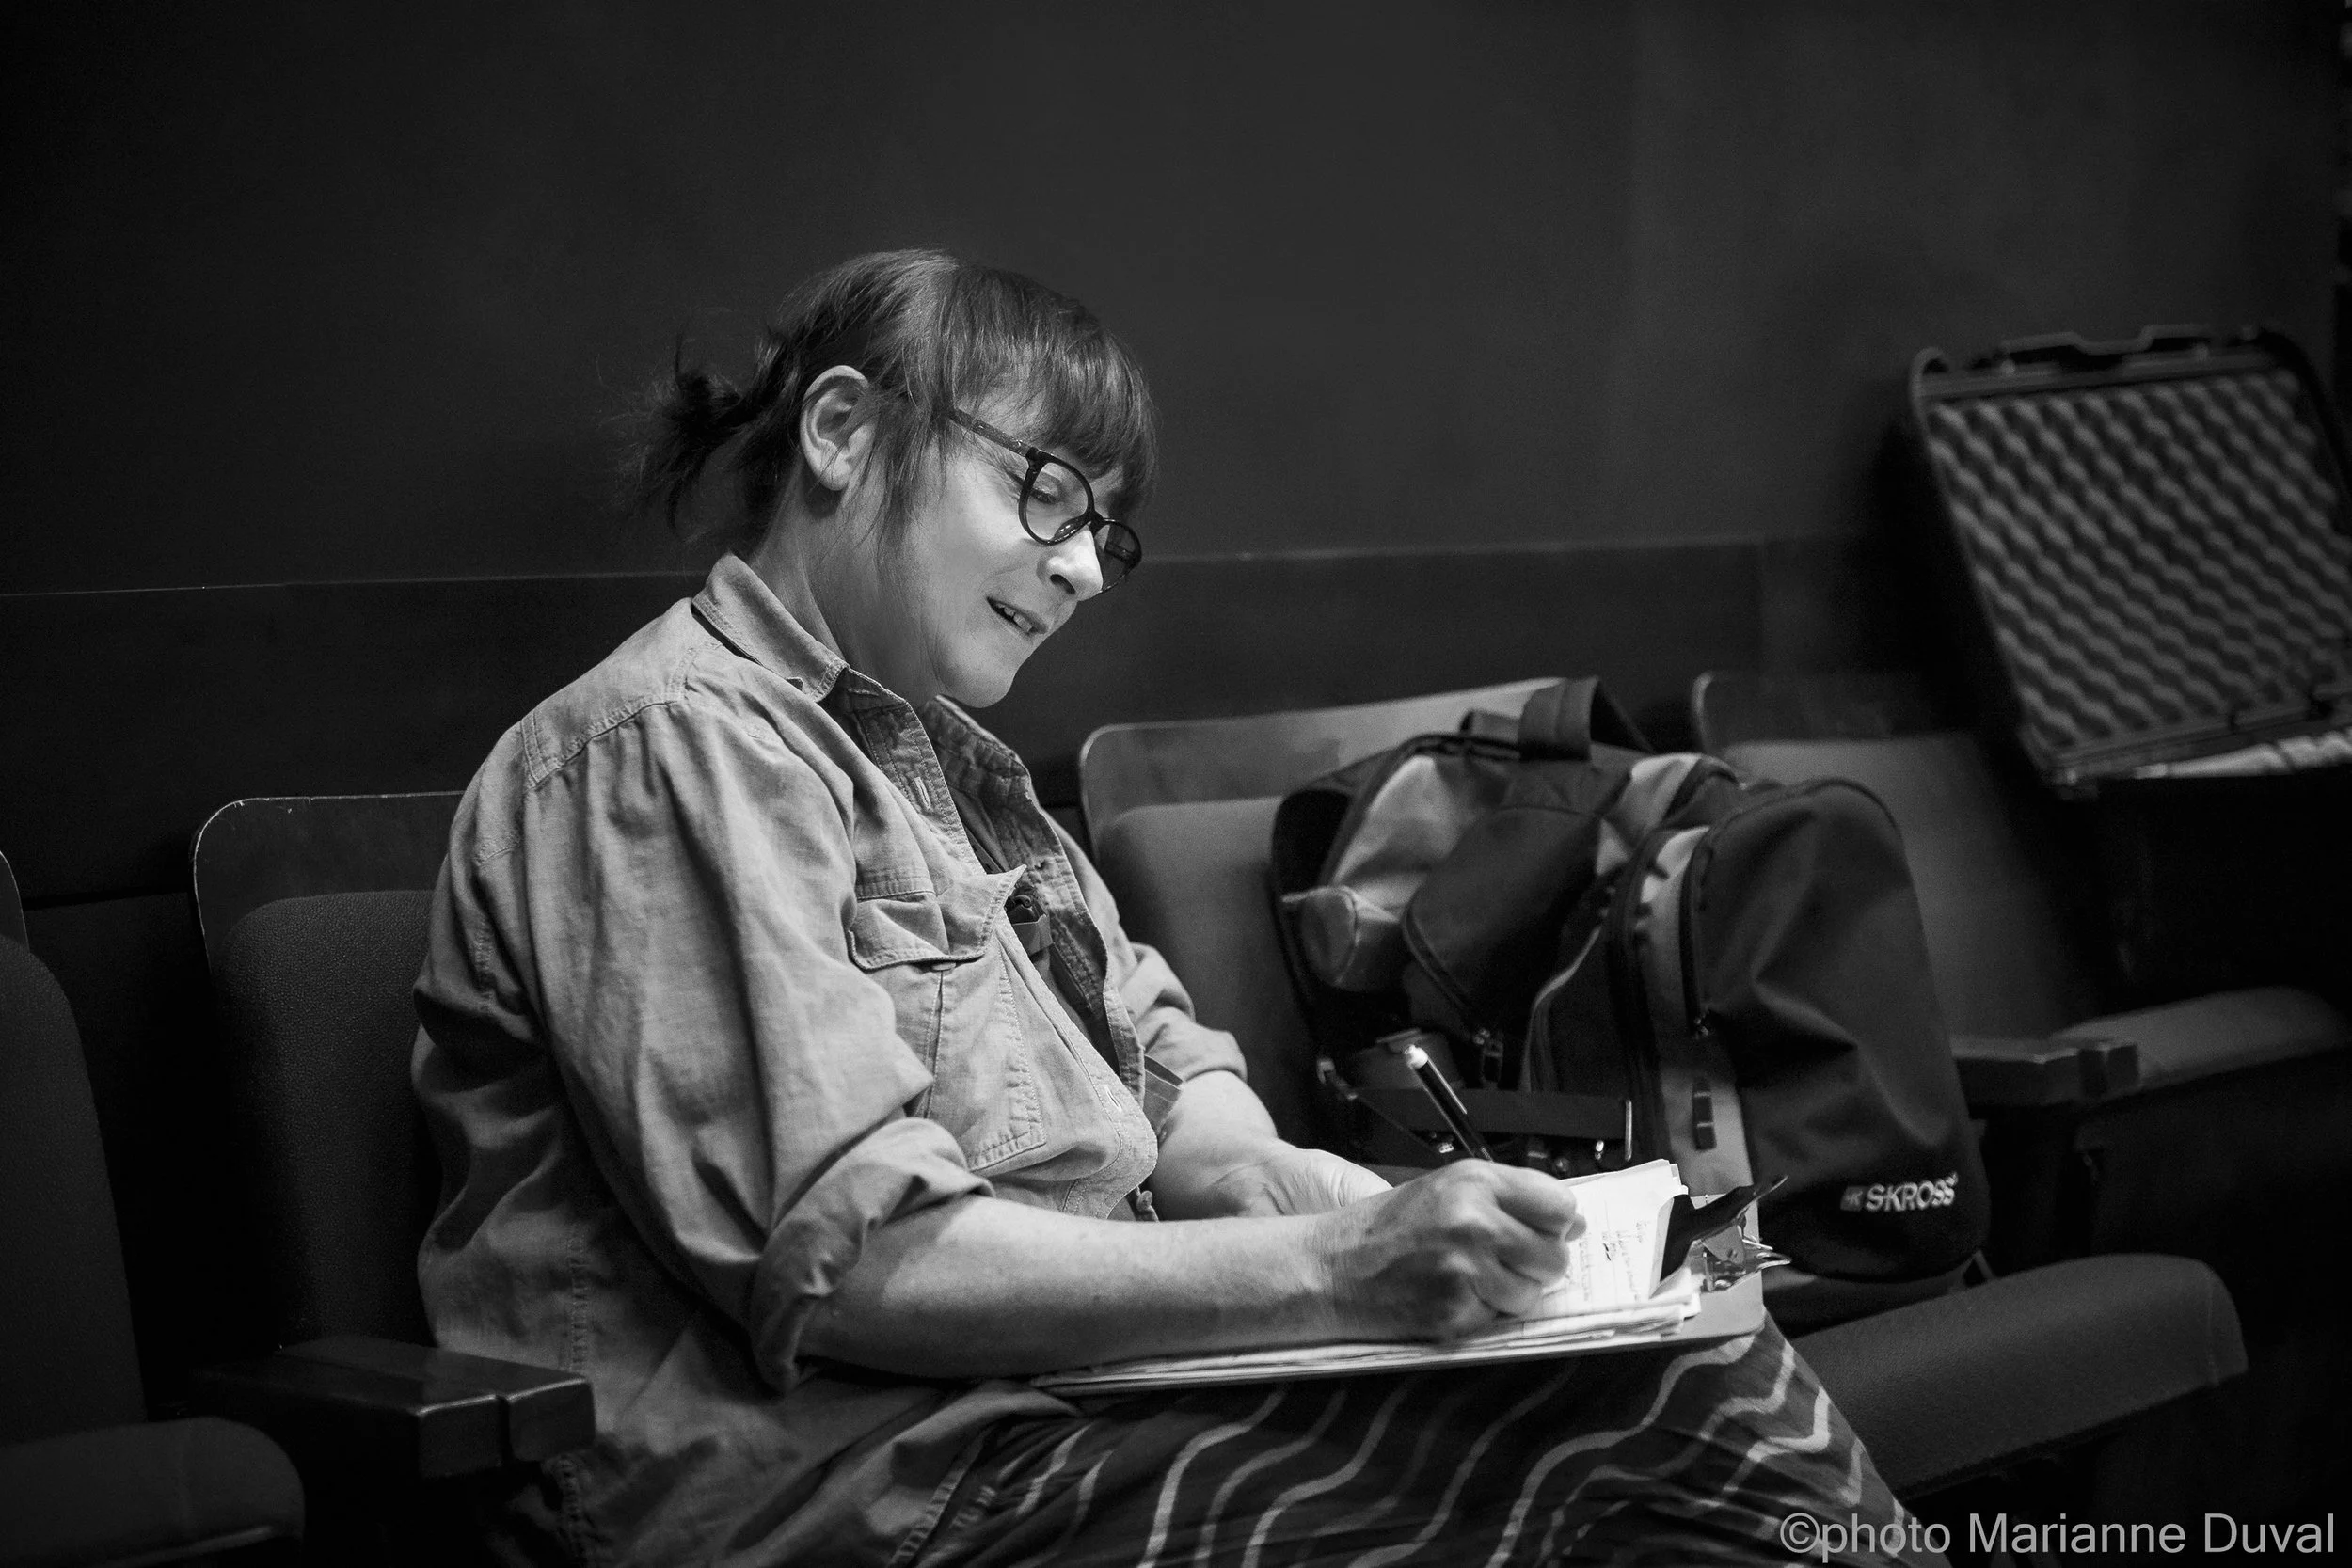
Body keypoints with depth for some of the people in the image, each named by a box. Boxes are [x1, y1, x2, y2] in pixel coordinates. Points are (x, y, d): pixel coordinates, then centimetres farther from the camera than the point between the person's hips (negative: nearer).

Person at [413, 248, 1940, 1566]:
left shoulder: (940, 749, 20)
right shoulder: (675, 749, -12)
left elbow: (1157, 1040, 22)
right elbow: (842, 1259, -21)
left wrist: (1245, 1171, -2)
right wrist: (1324, 1269, -24)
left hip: (1070, 1372, 9)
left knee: (1718, 1390, -10)